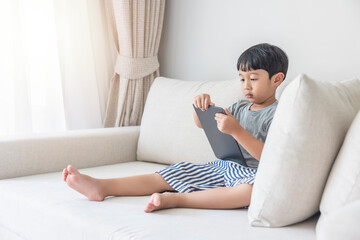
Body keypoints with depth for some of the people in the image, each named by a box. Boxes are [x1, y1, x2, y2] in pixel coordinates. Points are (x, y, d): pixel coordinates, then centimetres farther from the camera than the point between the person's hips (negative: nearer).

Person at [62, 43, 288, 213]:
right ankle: (101, 187, -15)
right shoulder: (240, 107, 17)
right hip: (222, 167, 7)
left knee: (255, 188, -41)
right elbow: (202, 123, 24)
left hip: (252, 173, -6)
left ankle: (176, 199, -39)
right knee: (178, 171, -8)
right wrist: (201, 106, 1)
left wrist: (237, 131, -28)